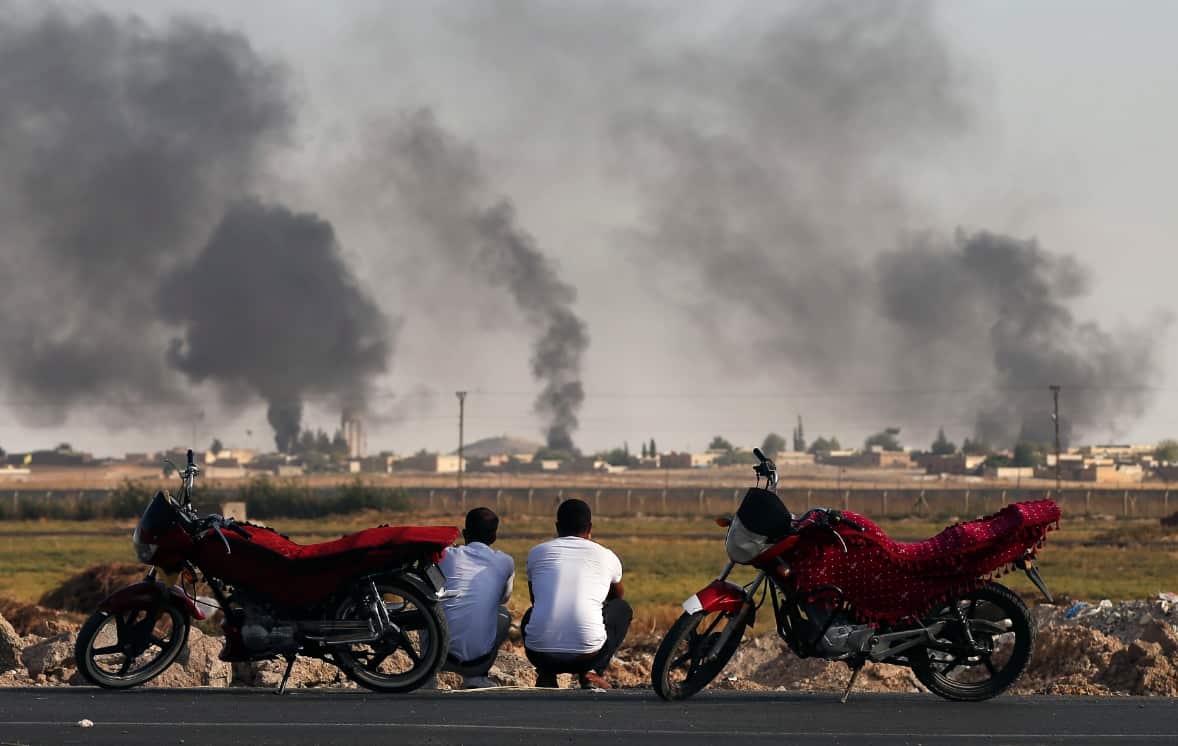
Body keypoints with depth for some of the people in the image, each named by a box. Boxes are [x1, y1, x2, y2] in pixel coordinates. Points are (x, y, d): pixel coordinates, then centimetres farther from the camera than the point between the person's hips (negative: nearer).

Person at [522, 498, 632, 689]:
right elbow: (618, 595, 35)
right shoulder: (606, 556, 11)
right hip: (587, 654, -2)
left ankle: (546, 675, 16)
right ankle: (592, 672, 12)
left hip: (539, 653, 2)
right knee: (622, 608, 28)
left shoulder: (537, 553, 12)